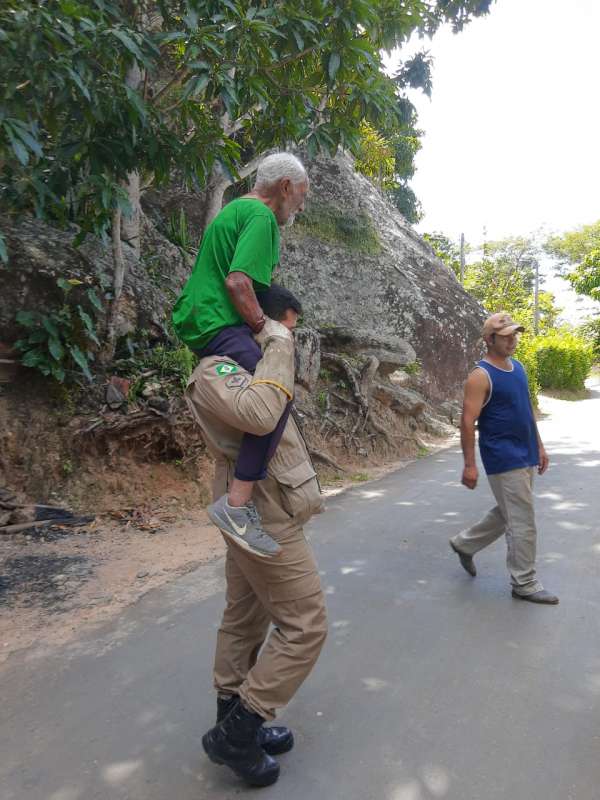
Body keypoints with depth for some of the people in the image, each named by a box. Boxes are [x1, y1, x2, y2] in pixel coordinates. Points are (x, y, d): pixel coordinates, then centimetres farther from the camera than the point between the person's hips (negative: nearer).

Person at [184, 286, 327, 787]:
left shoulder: (240, 367, 12)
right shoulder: (215, 371, -19)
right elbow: (259, 415, -39)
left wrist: (280, 348, 10)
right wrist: (278, 347, -25)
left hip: (254, 518, 10)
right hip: (269, 521, -10)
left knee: (245, 620, 18)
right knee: (305, 626, 0)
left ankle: (234, 723, 34)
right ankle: (236, 733, 12)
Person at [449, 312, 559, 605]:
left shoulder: (518, 367, 11)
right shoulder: (481, 376, -15)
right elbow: (467, 422, -17)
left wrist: (539, 446, 17)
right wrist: (469, 465, -18)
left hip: (525, 456, 9)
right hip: (504, 459, -9)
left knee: (507, 513, 19)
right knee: (523, 522, -1)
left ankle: (464, 543, 36)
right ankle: (525, 584, 15)